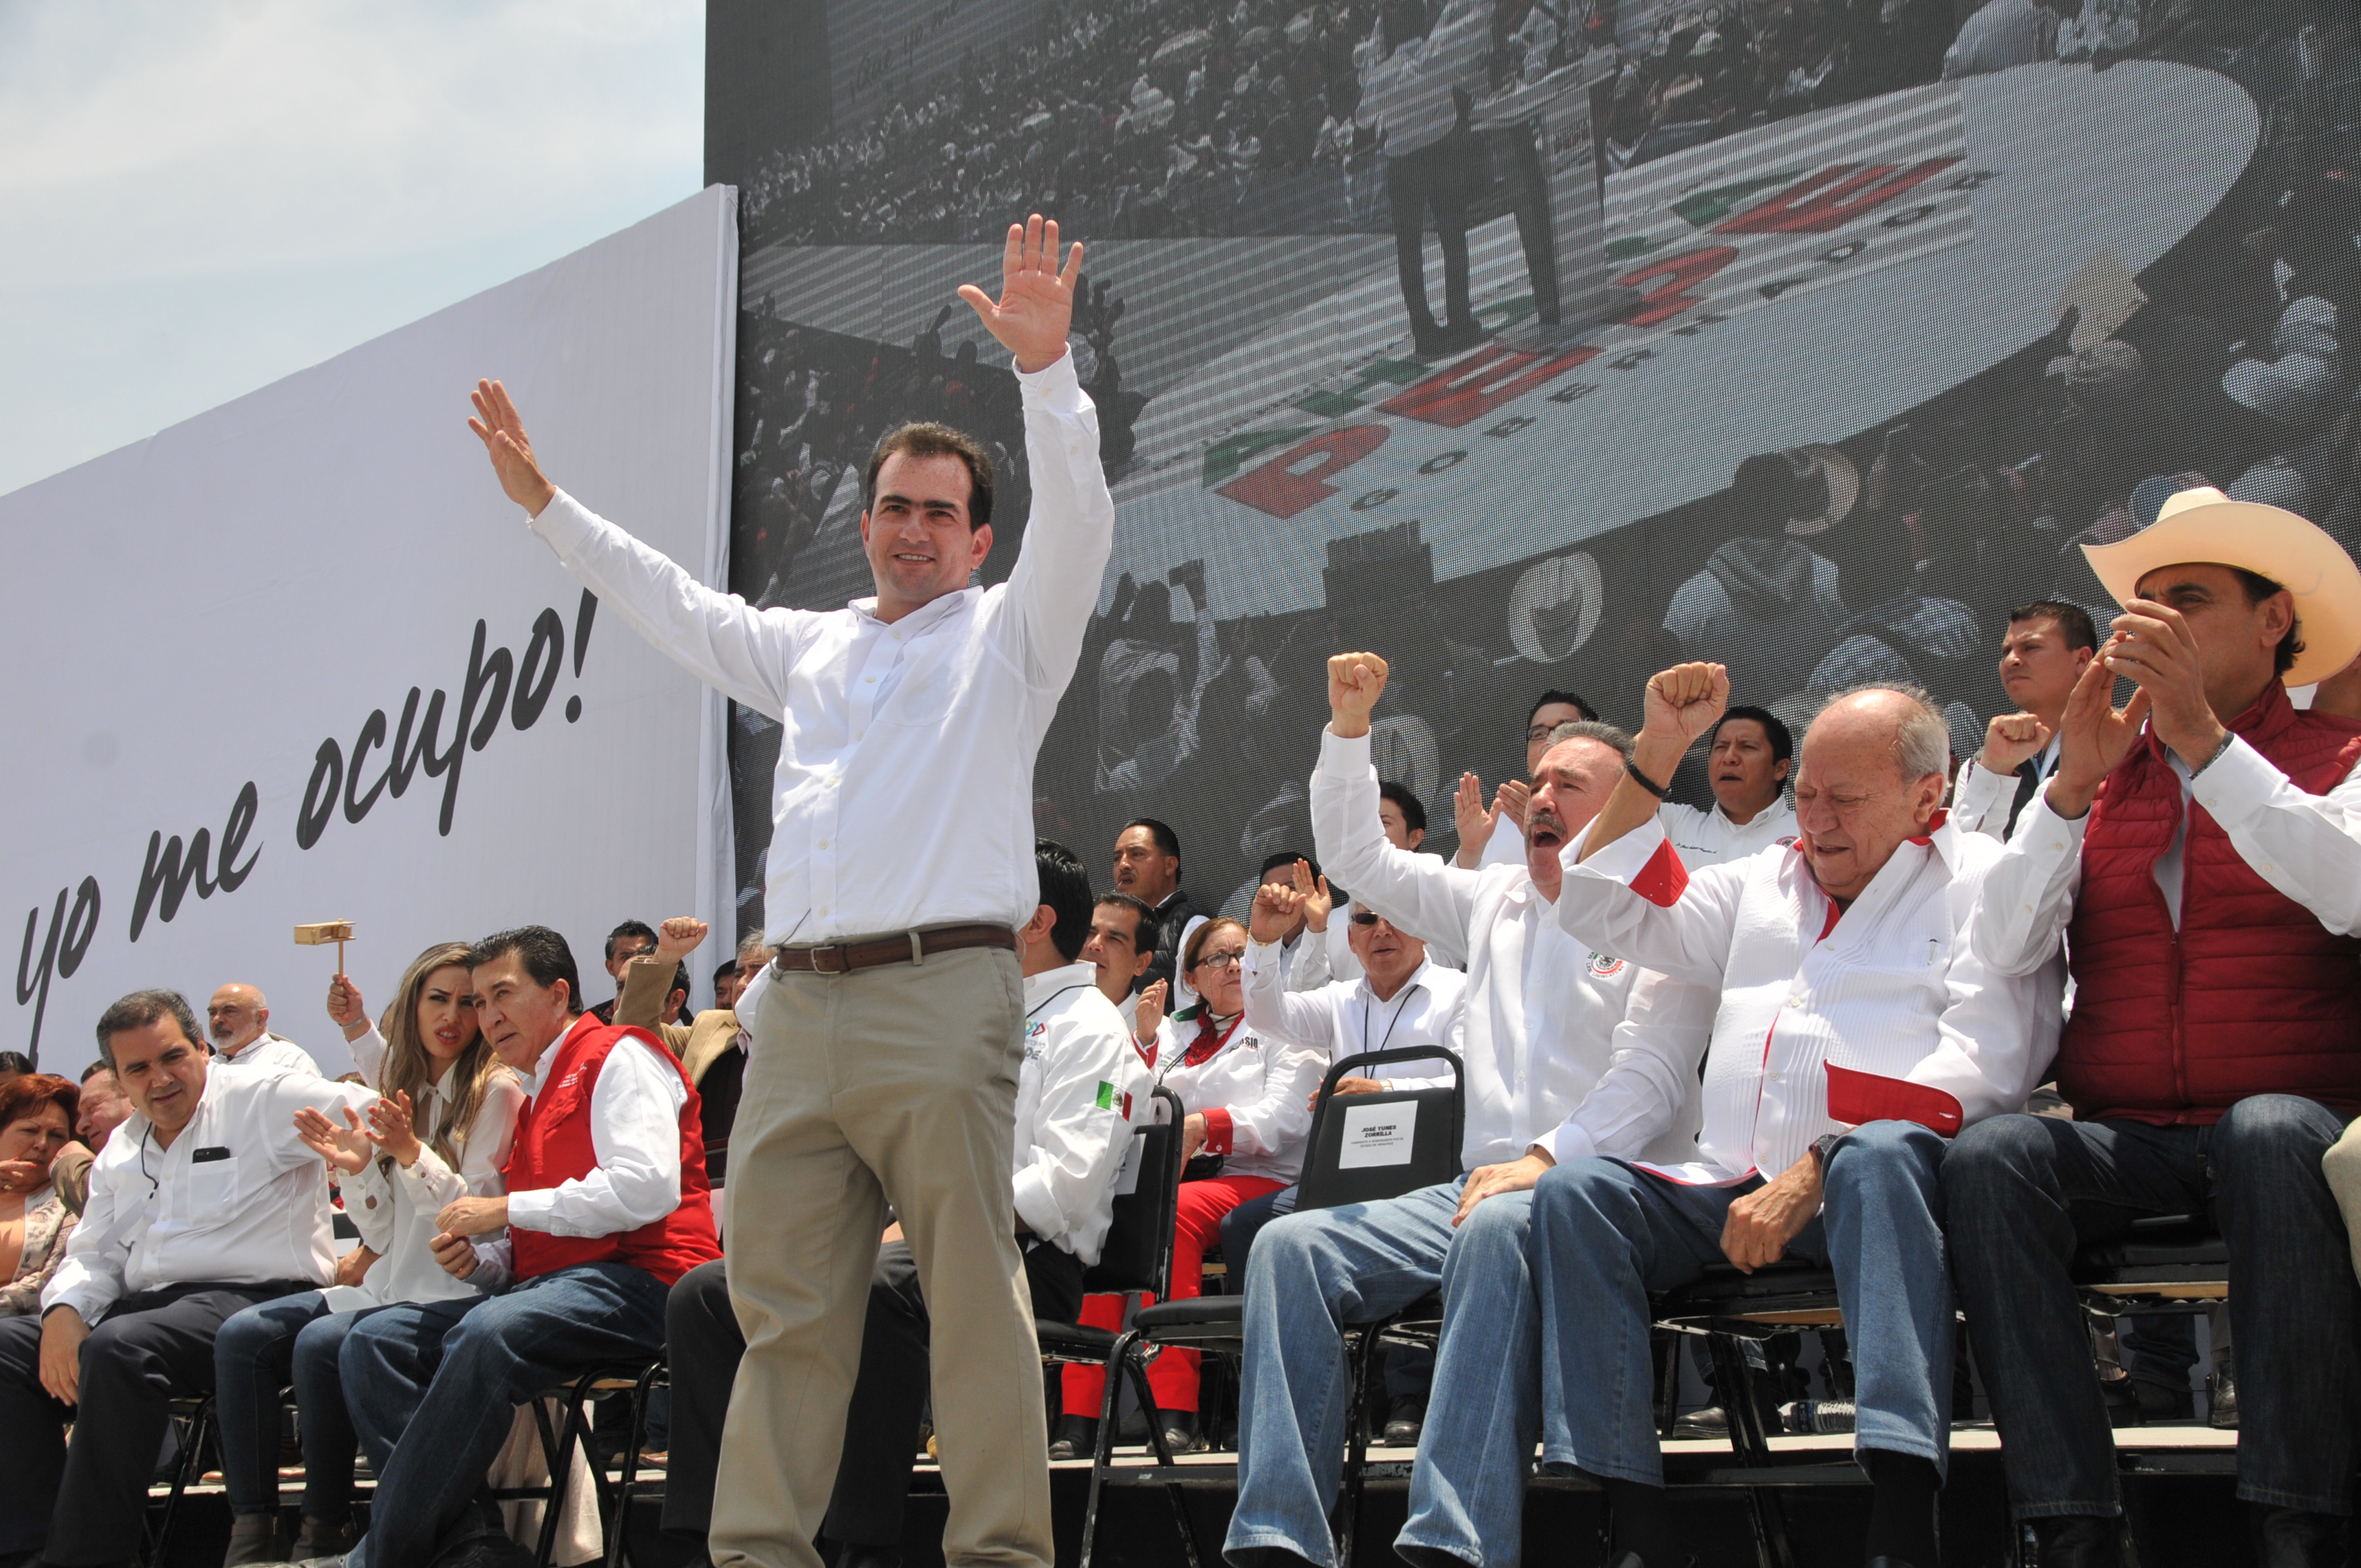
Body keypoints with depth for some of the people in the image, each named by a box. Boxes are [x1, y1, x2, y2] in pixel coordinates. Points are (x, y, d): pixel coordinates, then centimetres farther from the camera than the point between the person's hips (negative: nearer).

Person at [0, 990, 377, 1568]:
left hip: (254, 1299, -7)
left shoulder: (265, 1102, 0)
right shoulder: (121, 1151, 21)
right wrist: (65, 1313, -3)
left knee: (116, 1350, -33)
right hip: (149, 1304, 8)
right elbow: (94, 1254, 18)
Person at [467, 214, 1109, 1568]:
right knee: (783, 1300, 3)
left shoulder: (1008, 634, 10)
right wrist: (548, 505, 39)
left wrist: (1045, 366, -19)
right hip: (798, 1003, 6)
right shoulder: (812, 648, 27)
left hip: (941, 992, -5)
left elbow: (1077, 522, -6)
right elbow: (678, 607, 38)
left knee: (974, 1292, -9)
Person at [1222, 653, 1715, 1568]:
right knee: (1291, 1244, -16)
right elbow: (1355, 858, 26)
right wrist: (1349, 729, 15)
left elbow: (1651, 1073, -10)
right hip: (1479, 1181, 6)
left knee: (1494, 1231, -41)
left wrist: (1547, 1158, -23)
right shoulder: (1495, 900, 22)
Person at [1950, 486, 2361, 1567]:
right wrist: (2074, 782, -7)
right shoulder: (2098, 776, 18)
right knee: (1988, 1157, -28)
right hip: (2119, 1138, 3)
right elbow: (2005, 949, 4)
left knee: (2273, 1135, -37)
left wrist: (2203, 738, -17)